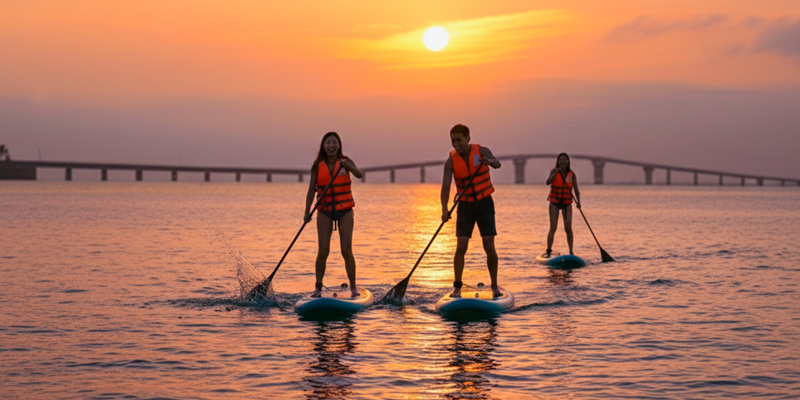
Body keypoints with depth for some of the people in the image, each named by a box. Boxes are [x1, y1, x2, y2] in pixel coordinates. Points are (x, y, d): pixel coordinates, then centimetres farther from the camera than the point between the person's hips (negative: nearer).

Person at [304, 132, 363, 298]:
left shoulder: (345, 161, -2)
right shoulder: (318, 166, 0)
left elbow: (359, 174, -20)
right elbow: (311, 190, -1)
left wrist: (347, 166, -40)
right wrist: (307, 211, -11)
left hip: (345, 211, -1)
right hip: (324, 212, 1)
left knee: (346, 251, -5)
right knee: (323, 251, -4)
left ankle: (353, 287, 7)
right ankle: (318, 288, 5)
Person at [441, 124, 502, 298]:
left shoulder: (481, 151, -9)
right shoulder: (451, 161, -7)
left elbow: (497, 164, -28)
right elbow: (445, 186, -16)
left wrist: (489, 161, -53)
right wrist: (444, 210, -31)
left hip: (485, 204, -1)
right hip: (465, 206, 1)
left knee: (489, 247, -6)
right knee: (461, 247, -8)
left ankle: (495, 286, 5)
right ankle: (457, 286, 4)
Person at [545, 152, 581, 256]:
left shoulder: (572, 175, -1)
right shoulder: (554, 171, -4)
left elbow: (576, 190, -2)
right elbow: (548, 182, -21)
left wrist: (578, 201, -18)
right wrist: (556, 172, -32)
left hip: (567, 203, 1)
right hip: (554, 202, -1)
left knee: (568, 228, -6)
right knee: (553, 228, -7)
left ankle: (571, 252, 3)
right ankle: (548, 251, -2)